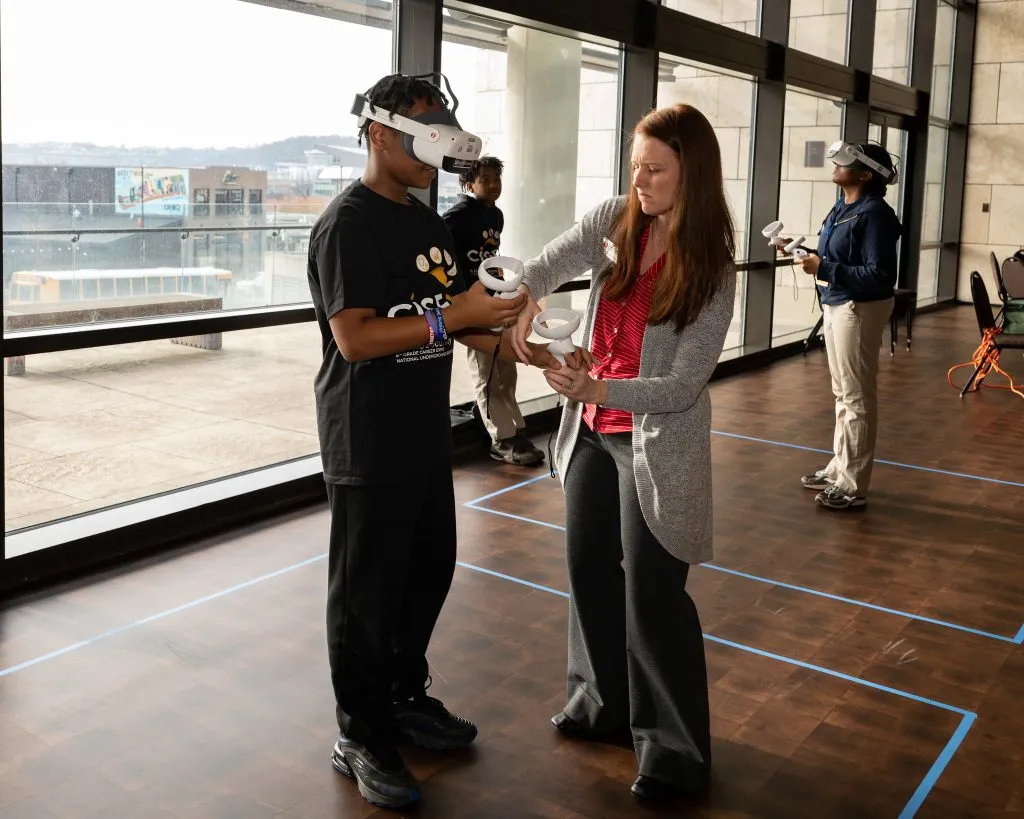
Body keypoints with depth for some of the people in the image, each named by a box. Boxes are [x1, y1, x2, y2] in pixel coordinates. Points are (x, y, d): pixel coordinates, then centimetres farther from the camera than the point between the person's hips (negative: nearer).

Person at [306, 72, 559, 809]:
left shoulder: (427, 221, 12)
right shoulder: (348, 224, -15)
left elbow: (452, 317, 16)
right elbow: (354, 338, -24)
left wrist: (517, 348, 1)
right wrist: (453, 316, -27)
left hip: (426, 437, 9)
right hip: (369, 445, -9)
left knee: (429, 571, 18)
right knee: (366, 590, 4)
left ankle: (406, 696, 38)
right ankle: (362, 738, 19)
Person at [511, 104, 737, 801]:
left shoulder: (711, 270, -16)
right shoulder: (613, 222, -2)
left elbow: (683, 386, -20)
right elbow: (546, 267, -6)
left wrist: (600, 391, -33)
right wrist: (523, 305, -29)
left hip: (657, 443, -6)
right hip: (592, 433, 6)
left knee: (652, 593, -1)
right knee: (589, 569, 17)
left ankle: (678, 748, 17)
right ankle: (605, 700, 39)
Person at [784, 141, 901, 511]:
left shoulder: (874, 214, -19)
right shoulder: (842, 207, 9)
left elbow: (879, 276, -24)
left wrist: (824, 268, -26)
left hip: (859, 310, -10)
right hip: (835, 305, 10)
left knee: (857, 397, -3)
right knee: (842, 393, 18)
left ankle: (854, 487, 4)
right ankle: (839, 467, 32)